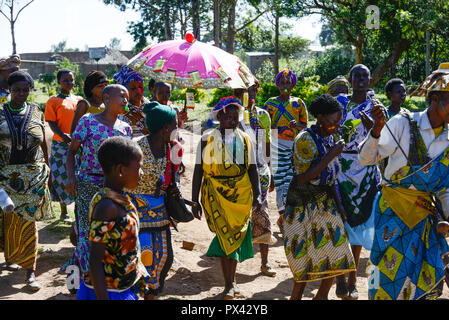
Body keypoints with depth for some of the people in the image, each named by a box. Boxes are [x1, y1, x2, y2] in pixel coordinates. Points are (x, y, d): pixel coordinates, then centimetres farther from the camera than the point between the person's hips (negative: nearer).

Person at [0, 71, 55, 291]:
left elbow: (44, 143, 10)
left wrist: (47, 169, 8)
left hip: (33, 175, 0)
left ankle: (30, 271, 1)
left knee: (28, 221, -3)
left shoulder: (36, 112, 4)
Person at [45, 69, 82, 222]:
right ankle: (64, 212, 12)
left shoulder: (79, 100, 13)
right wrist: (63, 135, -23)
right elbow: (52, 123, -6)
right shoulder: (53, 101, 2)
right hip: (61, 144, -3)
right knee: (62, 176, 0)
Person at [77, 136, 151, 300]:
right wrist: (103, 298, -24)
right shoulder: (107, 206, -24)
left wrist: (139, 274, 22)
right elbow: (95, 260, -24)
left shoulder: (121, 198, 4)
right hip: (108, 291, -9)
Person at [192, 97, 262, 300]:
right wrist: (194, 200, -1)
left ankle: (231, 280, 20)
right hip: (215, 193, -2)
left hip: (241, 194, 2)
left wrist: (257, 195, -2)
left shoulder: (245, 140, 9)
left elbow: (252, 170, 9)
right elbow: (198, 171, 3)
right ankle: (229, 284, -4)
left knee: (235, 236, 3)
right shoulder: (207, 139, 2)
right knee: (225, 236, -10)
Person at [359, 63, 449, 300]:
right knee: (391, 267, -4)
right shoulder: (403, 124, -10)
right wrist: (377, 129, -28)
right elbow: (366, 159, -13)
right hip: (393, 207, -4)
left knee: (428, 275, 7)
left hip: (425, 213, 5)